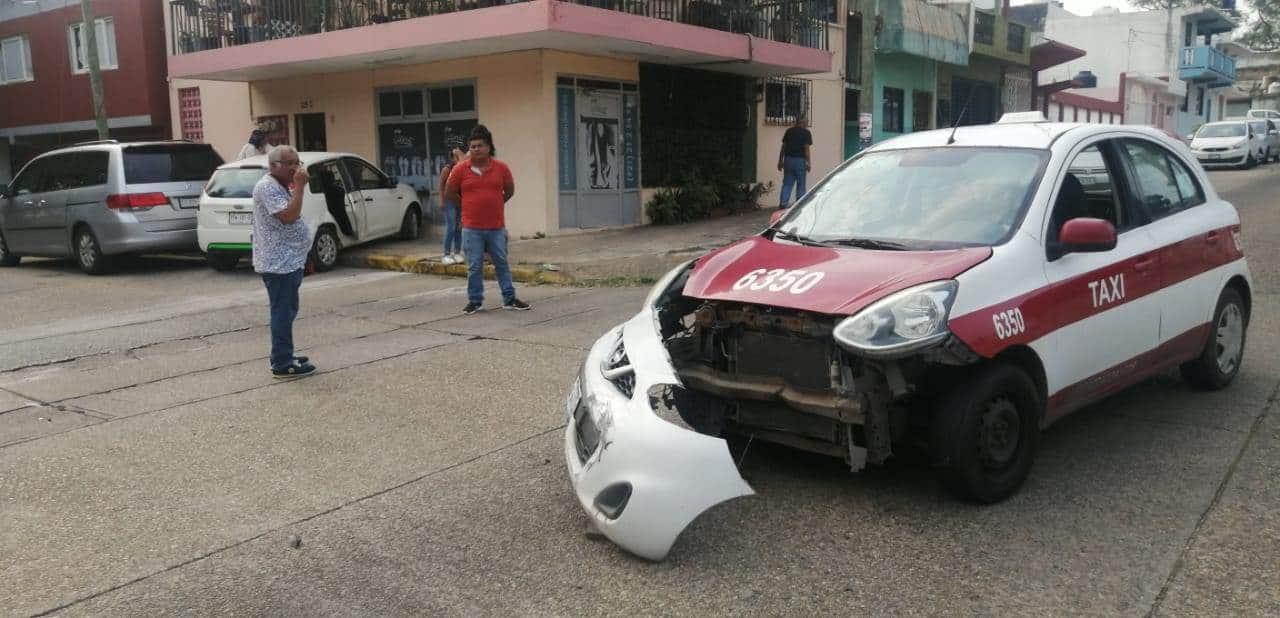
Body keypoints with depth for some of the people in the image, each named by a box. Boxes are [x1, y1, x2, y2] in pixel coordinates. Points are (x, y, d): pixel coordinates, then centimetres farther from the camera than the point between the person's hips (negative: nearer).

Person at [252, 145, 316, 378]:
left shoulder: (281, 187, 17)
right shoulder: (267, 187, -15)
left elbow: (292, 217, 19)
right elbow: (288, 216, -26)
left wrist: (297, 186, 11)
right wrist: (299, 187, -22)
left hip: (289, 261, 11)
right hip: (278, 263, -11)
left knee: (286, 312, 17)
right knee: (283, 313, -8)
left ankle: (283, 356, 26)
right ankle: (282, 364, -4)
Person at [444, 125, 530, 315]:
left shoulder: (501, 168, 0)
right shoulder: (460, 169, -3)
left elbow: (509, 191, 15)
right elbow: (449, 194, 6)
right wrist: (470, 205, 10)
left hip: (497, 228, 1)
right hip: (472, 229, -1)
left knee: (502, 264, 9)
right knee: (474, 267, 5)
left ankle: (509, 299, 17)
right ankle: (474, 301, 17)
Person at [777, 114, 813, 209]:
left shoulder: (789, 131, 10)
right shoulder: (806, 133, -3)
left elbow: (783, 147, 10)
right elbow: (806, 148, -9)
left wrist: (780, 160, 15)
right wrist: (808, 162, -7)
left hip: (788, 159, 4)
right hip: (800, 160, -4)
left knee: (787, 183, 6)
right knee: (801, 184, 5)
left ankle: (783, 203, -3)